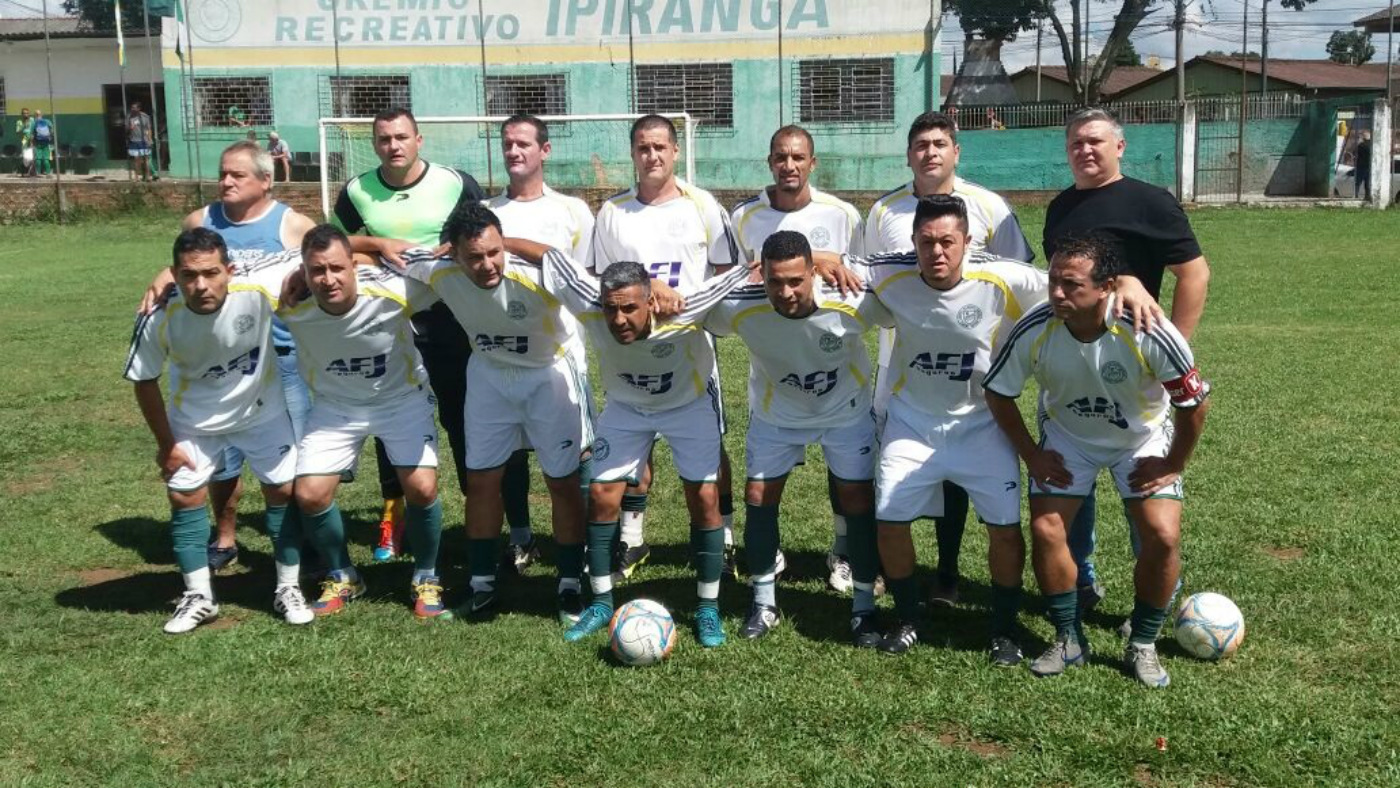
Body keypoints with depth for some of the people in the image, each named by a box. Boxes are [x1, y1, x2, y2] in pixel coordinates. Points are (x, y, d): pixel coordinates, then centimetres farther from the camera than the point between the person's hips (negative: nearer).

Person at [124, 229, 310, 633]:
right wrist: (165, 443, -6)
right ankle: (199, 597, 18)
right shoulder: (159, 319, -30)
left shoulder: (257, 289, -35)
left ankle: (287, 588, 19)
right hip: (193, 419, 0)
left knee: (284, 491, 2)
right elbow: (145, 381, -12)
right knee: (184, 497, 2)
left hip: (261, 411, 0)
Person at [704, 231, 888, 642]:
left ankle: (864, 606, 17)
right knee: (758, 499, 2)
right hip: (775, 414, 1)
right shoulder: (740, 309, -32)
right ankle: (764, 605, 20)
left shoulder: (853, 302, -35)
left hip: (847, 411, -1)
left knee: (859, 503, -1)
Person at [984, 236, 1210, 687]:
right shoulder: (1033, 331, -28)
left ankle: (1143, 646, 8)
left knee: (1163, 536, -15)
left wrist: (1173, 465, -10)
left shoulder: (1149, 334, -34)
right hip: (1066, 437, 2)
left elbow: (1194, 404, -17)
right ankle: (1069, 640, 12)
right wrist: (1031, 456, -6)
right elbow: (998, 393, -9)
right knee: (1045, 531, -10)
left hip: (1143, 440, -1)